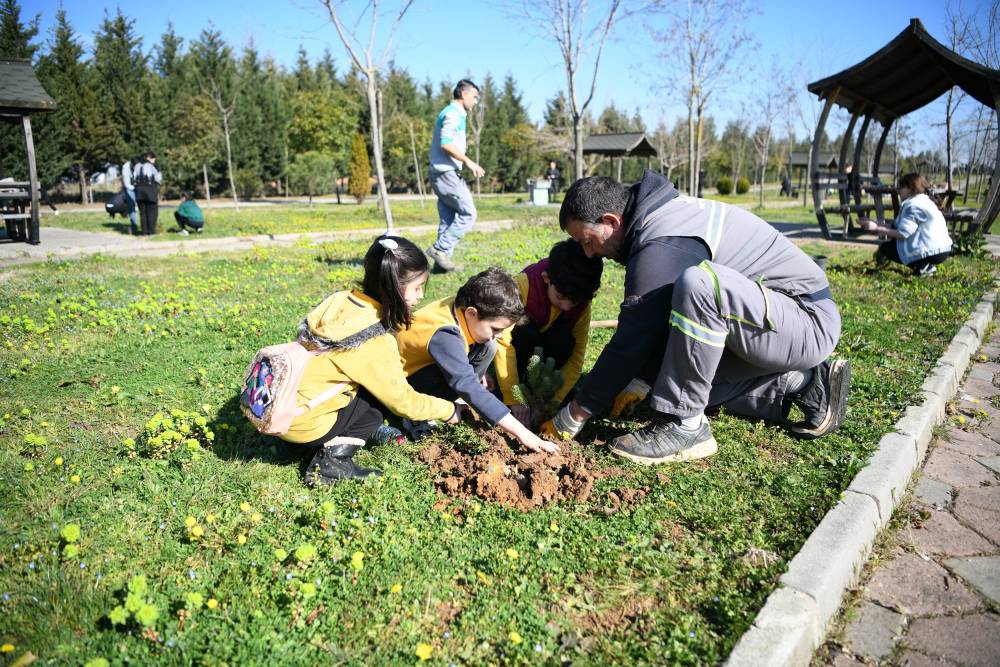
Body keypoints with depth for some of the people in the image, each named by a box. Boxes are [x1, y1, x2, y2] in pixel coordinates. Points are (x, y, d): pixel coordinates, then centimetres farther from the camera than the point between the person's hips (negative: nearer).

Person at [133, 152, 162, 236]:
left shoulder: (137, 166, 13)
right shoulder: (152, 165, -5)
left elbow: (133, 179, 11)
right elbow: (158, 178, -8)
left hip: (139, 190, 5)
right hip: (150, 190, -5)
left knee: (143, 212, 8)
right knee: (152, 211, 0)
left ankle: (145, 231, 7)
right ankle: (151, 231, -2)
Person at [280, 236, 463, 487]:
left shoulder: (342, 300, -5)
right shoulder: (374, 343, -23)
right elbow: (402, 401, -10)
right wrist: (449, 410, 3)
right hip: (300, 422, -7)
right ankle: (333, 459, -7)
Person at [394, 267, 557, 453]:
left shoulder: (464, 307, -14)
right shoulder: (445, 336, -37)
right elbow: (470, 388, -39)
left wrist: (480, 373, 1)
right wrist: (521, 433, -40)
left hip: (430, 363, 8)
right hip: (403, 379, -8)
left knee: (488, 347, -9)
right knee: (460, 379, -35)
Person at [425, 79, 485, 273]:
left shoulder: (455, 114, 21)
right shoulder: (453, 114, -10)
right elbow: (446, 143, -22)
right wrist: (468, 162, -21)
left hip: (444, 174, 10)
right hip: (447, 173, -10)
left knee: (448, 219, 9)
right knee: (468, 214, -7)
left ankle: (442, 261, 10)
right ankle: (439, 248, -7)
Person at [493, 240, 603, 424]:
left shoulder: (582, 305, -20)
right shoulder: (522, 286, -33)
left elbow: (576, 357, -18)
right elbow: (502, 342, -35)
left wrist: (555, 401, -29)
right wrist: (513, 400, -35)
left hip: (543, 348, 3)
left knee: (564, 341, -30)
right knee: (526, 334, -36)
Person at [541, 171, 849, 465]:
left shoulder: (660, 247, -25)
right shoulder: (663, 214, 7)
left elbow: (631, 341, -21)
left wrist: (572, 417, -11)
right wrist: (640, 381, 11)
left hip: (809, 322, -10)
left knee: (697, 284, -34)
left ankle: (683, 426, -21)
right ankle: (805, 384, 13)